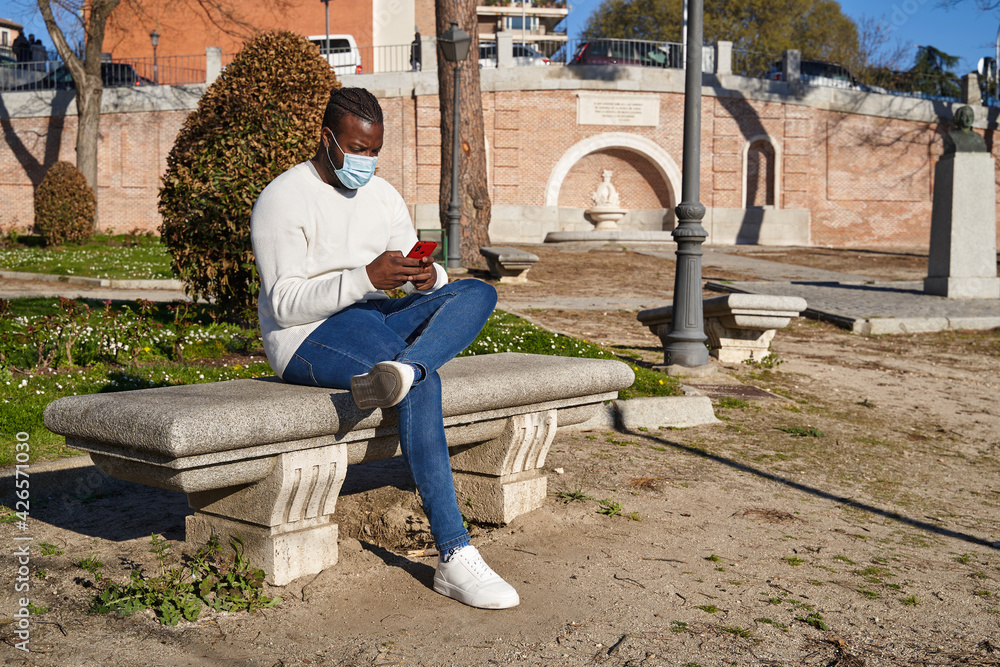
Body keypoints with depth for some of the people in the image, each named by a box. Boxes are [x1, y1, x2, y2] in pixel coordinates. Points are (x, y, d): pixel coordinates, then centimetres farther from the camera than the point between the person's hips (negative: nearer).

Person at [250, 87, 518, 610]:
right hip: (308, 339, -7)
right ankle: (455, 558, -34)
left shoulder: (382, 196, 13)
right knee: (421, 383, -33)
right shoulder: (281, 200, -8)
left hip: (376, 322, 7)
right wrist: (366, 277, -29)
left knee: (477, 293, -17)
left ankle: (398, 372, -45)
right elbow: (286, 304, -17)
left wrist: (428, 278, -16)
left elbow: (422, 279, 10)